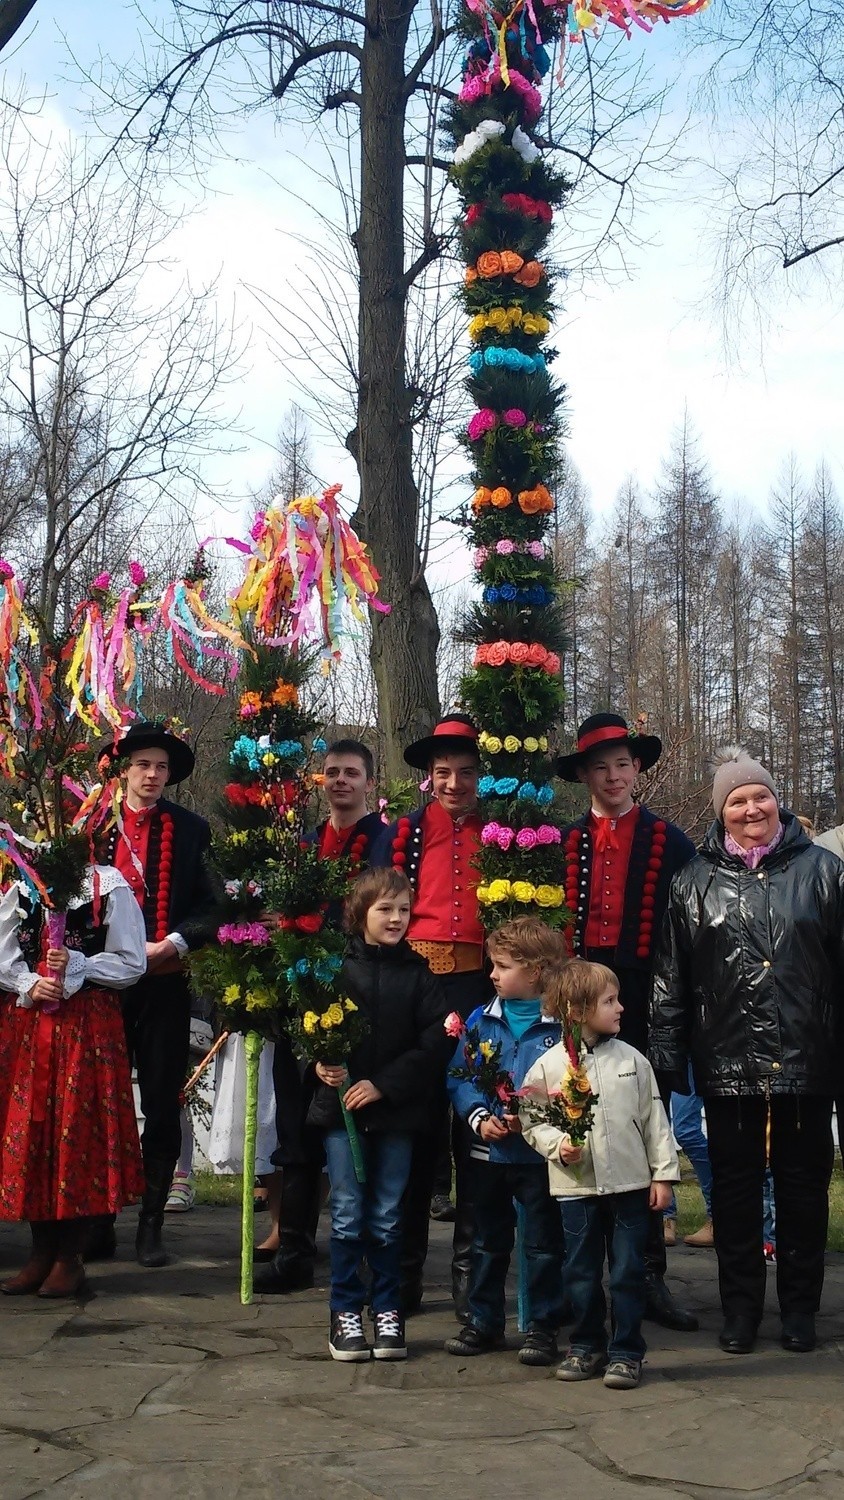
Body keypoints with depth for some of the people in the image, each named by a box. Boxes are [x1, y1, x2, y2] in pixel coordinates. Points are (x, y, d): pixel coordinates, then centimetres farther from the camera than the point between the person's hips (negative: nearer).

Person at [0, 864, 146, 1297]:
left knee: (80, 1132, -1)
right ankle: (42, 1252, 17)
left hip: (88, 1028, -3)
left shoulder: (109, 885, -1)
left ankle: (70, 1257, 8)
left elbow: (131, 963, -2)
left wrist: (76, 965, -13)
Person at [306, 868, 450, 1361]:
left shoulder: (419, 973, 1)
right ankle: (345, 1311, 16)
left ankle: (388, 1309, 21)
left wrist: (384, 1084, -12)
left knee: (388, 1217, 8)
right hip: (341, 1104, -1)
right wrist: (321, 1063, -17)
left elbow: (435, 1043, -5)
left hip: (397, 1110, 1)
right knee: (347, 1215, 5)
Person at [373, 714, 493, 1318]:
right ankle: (404, 1271, 16)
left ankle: (472, 1271, 13)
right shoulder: (403, 832, 8)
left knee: (476, 1129, 3)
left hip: (482, 991, -1)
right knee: (413, 1130, 7)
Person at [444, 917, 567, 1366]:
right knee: (488, 1241, 15)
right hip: (488, 1151, 4)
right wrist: (480, 1118, -14)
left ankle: (542, 1325, 18)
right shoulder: (481, 1020, 3)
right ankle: (483, 1320, 27)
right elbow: (459, 1078, 1)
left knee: (542, 1242, 6)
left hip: (540, 1155, -4)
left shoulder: (563, 1026, -9)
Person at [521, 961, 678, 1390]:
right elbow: (531, 1121, 2)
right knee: (581, 1272, 11)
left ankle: (626, 1352, 16)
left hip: (630, 1183, 1)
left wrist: (663, 1173, 2)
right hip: (576, 1186, 0)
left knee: (627, 1272, 5)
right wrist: (557, 1145, -16)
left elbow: (654, 1119, 4)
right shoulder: (548, 1065, -3)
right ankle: (586, 1346, 26)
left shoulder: (632, 1060, 1)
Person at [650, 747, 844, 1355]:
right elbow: (670, 978, 5)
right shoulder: (695, 881, 5)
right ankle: (741, 1309, 20)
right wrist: (667, 1055, 1)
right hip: (727, 1063, 1)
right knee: (735, 1185, 8)